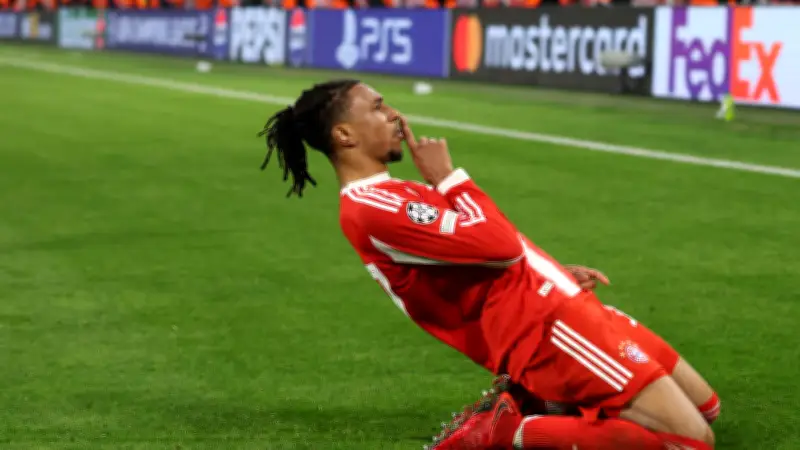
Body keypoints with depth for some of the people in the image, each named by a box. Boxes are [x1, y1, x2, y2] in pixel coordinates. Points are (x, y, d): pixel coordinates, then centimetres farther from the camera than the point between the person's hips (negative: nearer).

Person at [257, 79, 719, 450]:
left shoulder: (383, 198, 16)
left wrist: (553, 272, 12)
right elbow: (501, 245, -21)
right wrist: (449, 177, -8)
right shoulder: (373, 208, -17)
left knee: (702, 409, 16)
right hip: (545, 326, -11)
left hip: (551, 307, 11)